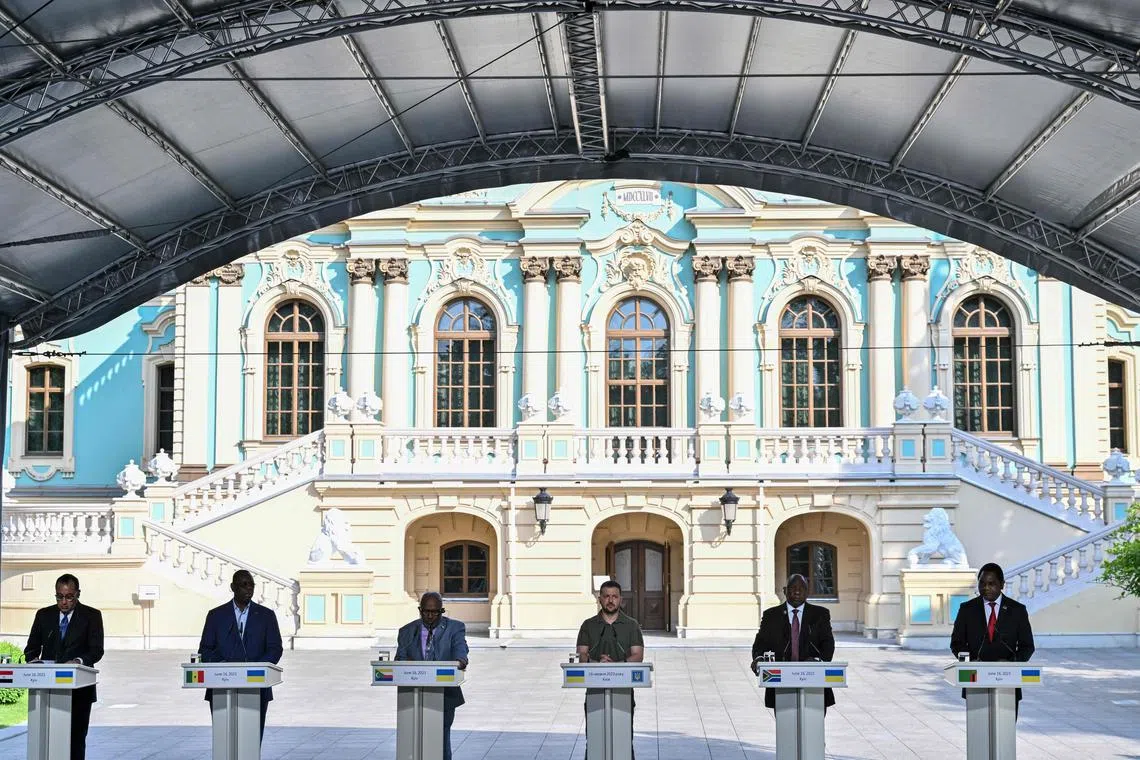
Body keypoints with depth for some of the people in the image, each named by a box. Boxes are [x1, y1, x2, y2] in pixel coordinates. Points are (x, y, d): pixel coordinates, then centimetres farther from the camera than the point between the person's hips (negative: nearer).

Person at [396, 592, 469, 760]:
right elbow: (400, 659, 4)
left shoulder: (455, 628, 3)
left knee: (442, 740, -1)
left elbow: (460, 647, -15)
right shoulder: (407, 632, 10)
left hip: (445, 696, -2)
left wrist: (460, 660, -39)